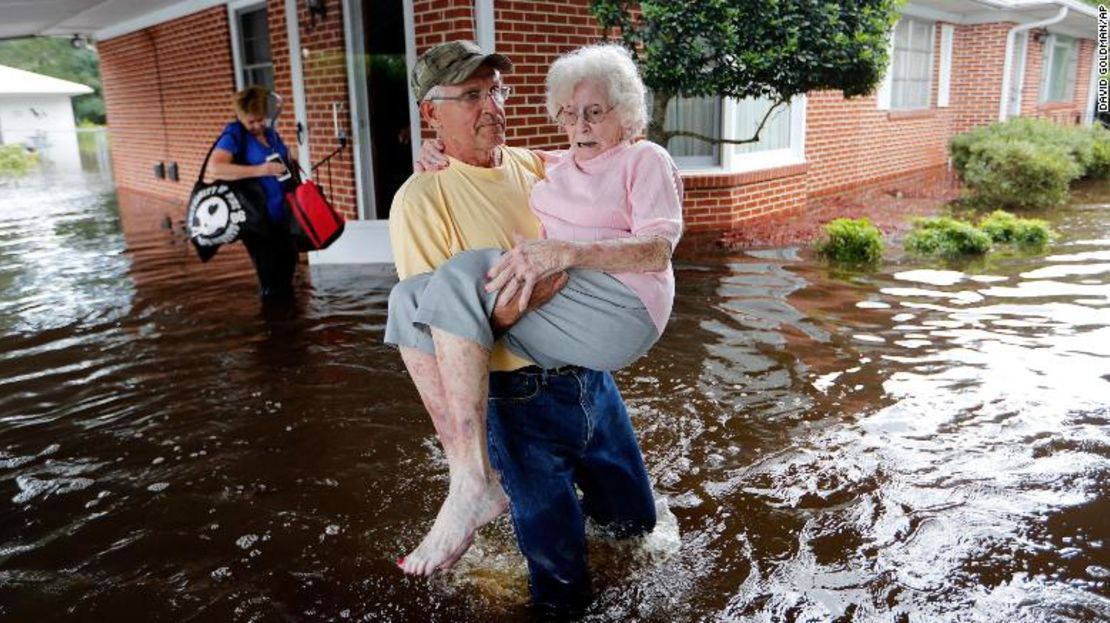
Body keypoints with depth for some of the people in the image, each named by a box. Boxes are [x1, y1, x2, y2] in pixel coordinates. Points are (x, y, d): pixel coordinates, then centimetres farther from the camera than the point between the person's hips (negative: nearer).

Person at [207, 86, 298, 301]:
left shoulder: (270, 133, 9)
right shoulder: (234, 134, -12)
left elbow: (286, 161, 27)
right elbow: (215, 167, -28)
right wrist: (259, 170, -33)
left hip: (282, 216, 8)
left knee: (287, 268, 23)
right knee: (271, 285, -1)